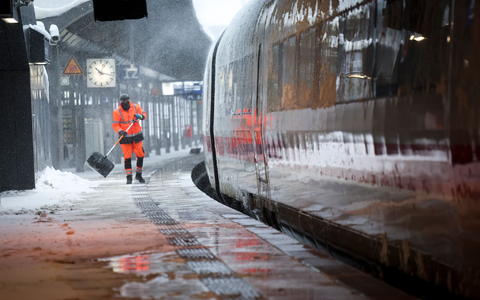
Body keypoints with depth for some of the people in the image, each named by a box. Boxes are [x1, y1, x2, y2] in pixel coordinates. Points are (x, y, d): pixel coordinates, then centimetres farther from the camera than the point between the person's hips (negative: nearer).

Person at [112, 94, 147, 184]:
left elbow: (144, 114, 9)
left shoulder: (135, 107, 1)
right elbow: (115, 125, -8)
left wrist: (140, 116, -14)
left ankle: (138, 175, 19)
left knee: (140, 155, 3)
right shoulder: (117, 112, -8)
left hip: (137, 136, 3)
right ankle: (129, 177, 2)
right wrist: (120, 131, -27)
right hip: (125, 137, -3)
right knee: (127, 157, -5)